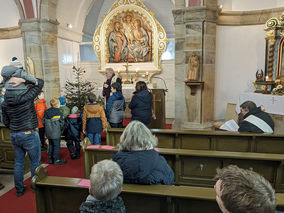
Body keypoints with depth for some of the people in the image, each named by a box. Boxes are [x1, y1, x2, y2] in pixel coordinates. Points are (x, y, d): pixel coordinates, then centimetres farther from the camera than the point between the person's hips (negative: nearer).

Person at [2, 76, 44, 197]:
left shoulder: (5, 104, 1)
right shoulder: (26, 98, -18)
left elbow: (6, 122, 10)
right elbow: (40, 82, -12)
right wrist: (23, 79, -19)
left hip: (14, 136, 6)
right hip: (29, 135, -6)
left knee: (18, 162, 17)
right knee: (35, 162, 10)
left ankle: (19, 189, 28)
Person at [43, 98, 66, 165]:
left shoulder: (46, 112, 4)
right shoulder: (58, 113, -14)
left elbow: (43, 121, 8)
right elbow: (61, 123, -12)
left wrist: (47, 128, 19)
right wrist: (61, 129, 6)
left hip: (48, 133, 7)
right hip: (56, 133, -7)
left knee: (51, 145, 18)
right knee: (57, 146, 3)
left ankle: (50, 159, 24)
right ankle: (56, 160, 8)